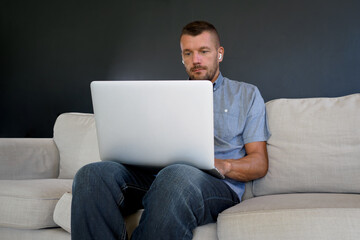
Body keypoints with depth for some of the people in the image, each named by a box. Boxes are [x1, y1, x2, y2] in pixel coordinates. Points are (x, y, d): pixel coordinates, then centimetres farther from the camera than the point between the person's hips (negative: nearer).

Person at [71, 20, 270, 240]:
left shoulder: (246, 94, 20)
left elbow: (259, 164, 11)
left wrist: (222, 165, -11)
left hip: (217, 183, -3)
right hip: (158, 175, 4)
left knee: (177, 175, -42)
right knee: (92, 174, -28)